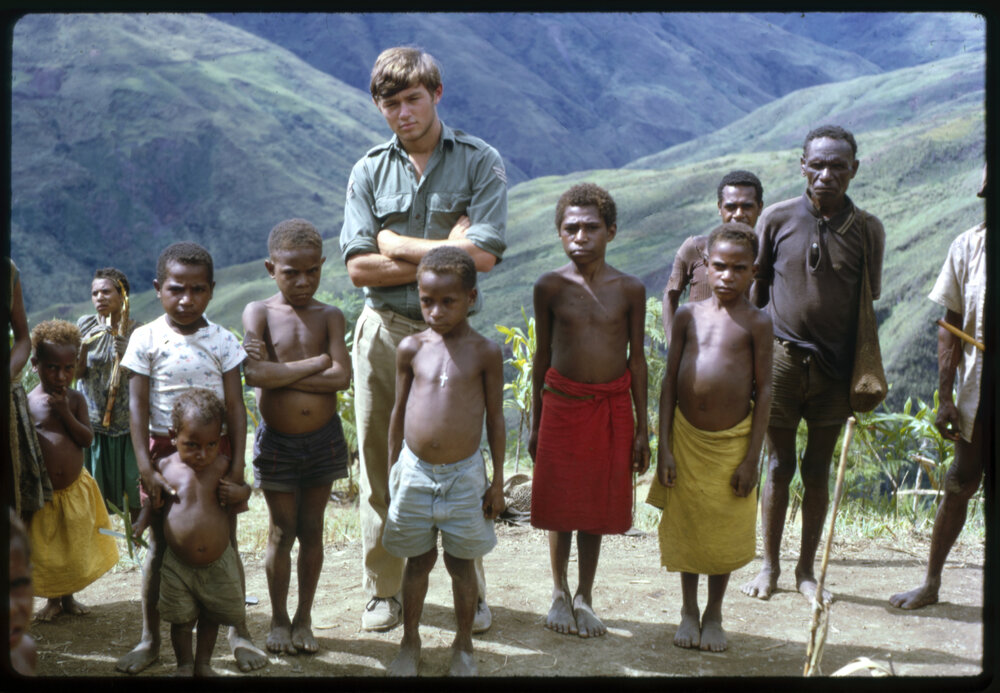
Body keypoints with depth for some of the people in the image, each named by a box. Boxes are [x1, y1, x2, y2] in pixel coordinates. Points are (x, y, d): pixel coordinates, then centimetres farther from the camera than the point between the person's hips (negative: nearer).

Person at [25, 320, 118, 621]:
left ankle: (69, 597, 34)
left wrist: (66, 414, -21)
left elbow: (87, 439, -9)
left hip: (75, 489, 2)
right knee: (44, 550, 9)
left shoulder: (75, 399, -2)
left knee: (76, 549, 14)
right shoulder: (28, 403, -9)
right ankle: (53, 600, 29)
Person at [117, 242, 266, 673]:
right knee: (160, 546, 7)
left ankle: (238, 633, 20)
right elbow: (137, 406, -6)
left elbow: (235, 407, -2)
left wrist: (237, 466, -8)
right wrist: (145, 468, -13)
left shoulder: (222, 340, -2)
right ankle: (150, 639, 18)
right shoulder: (146, 339, -4)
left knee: (225, 544, 6)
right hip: (165, 449, 0)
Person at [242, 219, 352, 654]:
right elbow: (254, 375, -21)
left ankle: (304, 619, 23)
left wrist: (280, 372, -18)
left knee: (312, 530, 11)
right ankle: (279, 619, 22)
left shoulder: (329, 317, -1)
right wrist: (316, 363, -16)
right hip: (277, 442, -2)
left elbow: (341, 377, -15)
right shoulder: (259, 313, -5)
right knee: (282, 532, 7)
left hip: (323, 439, 2)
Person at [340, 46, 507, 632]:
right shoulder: (371, 170, 6)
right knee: (380, 462, 6)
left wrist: (398, 244, -7)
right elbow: (359, 267, -2)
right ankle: (384, 590, 19)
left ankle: (471, 592, 15)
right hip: (383, 331, 2)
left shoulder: (480, 162, -1)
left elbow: (482, 255, -13)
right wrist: (439, 255, -10)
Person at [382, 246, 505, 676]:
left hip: (463, 475, -1)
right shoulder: (411, 349, -1)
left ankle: (463, 645, 26)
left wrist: (497, 482, 0)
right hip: (415, 471, 1)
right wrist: (391, 471, 11)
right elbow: (398, 411, 8)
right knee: (418, 560, 13)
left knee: (461, 563, 10)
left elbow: (495, 419, -1)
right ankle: (410, 641, 29)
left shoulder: (485, 353, -6)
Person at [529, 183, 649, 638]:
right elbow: (542, 355, 4)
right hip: (562, 403, 0)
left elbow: (637, 359, 3)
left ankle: (585, 598, 22)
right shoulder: (550, 287, -3)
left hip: (612, 407, 0)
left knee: (597, 504, 8)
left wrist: (642, 428, 2)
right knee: (560, 504, 6)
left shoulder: (630, 289, -2)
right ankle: (560, 593, 25)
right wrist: (535, 423, 6)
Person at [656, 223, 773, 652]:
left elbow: (763, 390, -6)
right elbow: (669, 381, 3)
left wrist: (752, 458, -9)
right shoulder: (689, 315, 1)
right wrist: (664, 447, -2)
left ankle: (714, 615, 27)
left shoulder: (756, 323, -6)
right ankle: (688, 612, 27)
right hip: (687, 437, 2)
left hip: (732, 440, -2)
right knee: (686, 527, 10)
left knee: (724, 531, 9)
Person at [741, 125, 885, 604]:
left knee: (818, 469, 10)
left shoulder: (867, 230, 0)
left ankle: (807, 570, 22)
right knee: (780, 465, 7)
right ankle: (769, 567, 20)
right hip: (782, 360, -1)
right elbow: (755, 289, 6)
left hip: (835, 367, 1)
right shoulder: (777, 219, -2)